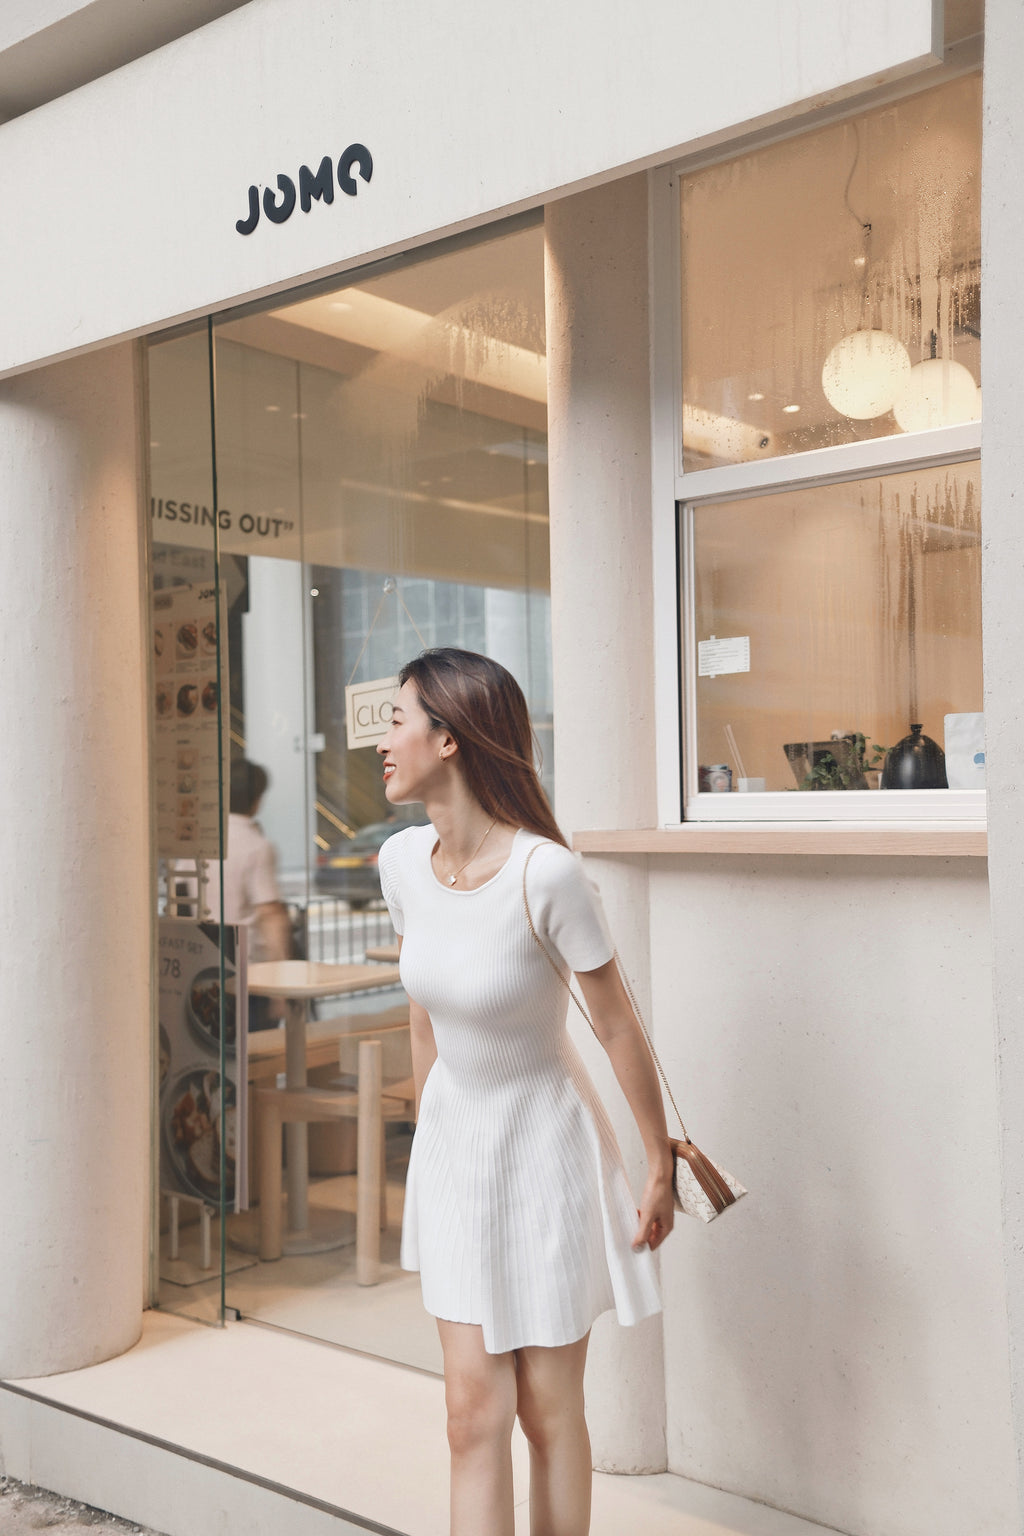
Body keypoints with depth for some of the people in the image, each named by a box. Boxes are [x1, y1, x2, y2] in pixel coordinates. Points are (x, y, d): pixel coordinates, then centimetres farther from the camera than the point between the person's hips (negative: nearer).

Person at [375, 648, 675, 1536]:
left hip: (541, 1147, -4)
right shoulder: (403, 861, -7)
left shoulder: (546, 874, -26)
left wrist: (662, 1168, -6)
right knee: (475, 1413, 5)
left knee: (549, 1411, 9)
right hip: (452, 1147, 5)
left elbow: (619, 1029, -15)